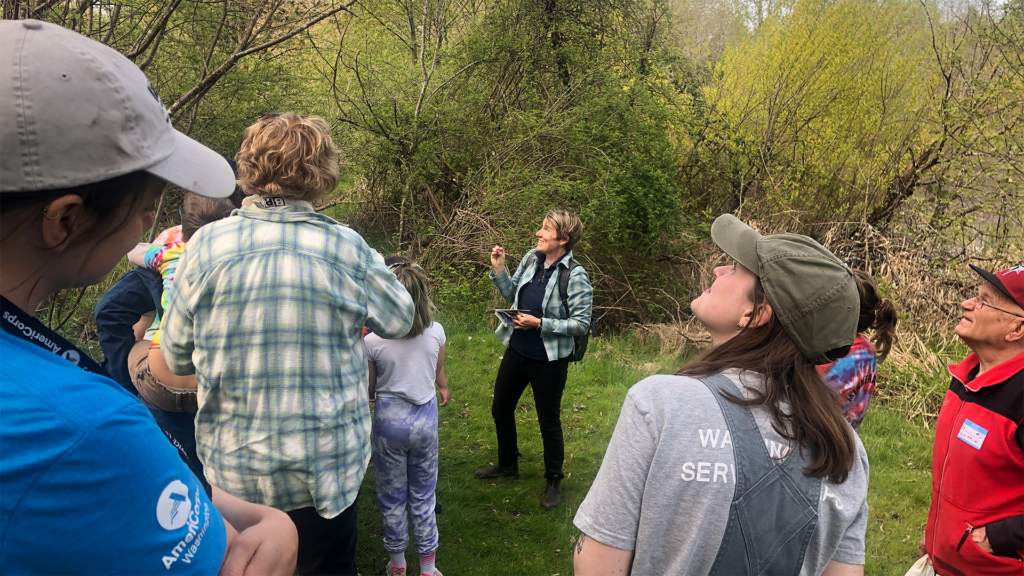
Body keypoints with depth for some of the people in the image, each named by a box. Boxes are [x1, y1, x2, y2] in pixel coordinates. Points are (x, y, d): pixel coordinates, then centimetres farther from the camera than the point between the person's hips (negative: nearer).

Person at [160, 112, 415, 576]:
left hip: (233, 469, 2)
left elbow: (176, 359, -2)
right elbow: (399, 320, 2)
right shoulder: (346, 249, -15)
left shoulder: (206, 246, -12)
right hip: (328, 468, -1)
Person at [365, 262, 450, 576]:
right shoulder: (436, 332, -9)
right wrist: (444, 389, 34)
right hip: (425, 418, 2)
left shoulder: (373, 341, -18)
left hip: (389, 419, -2)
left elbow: (369, 390, -5)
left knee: (392, 496, 16)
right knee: (423, 495, 16)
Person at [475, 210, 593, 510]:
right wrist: (499, 269, -5)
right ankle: (507, 463, 46)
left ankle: (554, 481, 32)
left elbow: (581, 324, -19)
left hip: (548, 361, -7)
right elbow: (512, 295, 9)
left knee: (549, 421, 10)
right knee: (500, 408, 22)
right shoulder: (532, 258, -2)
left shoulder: (575, 277, -21)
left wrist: (539, 323, -23)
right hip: (516, 350, 7)